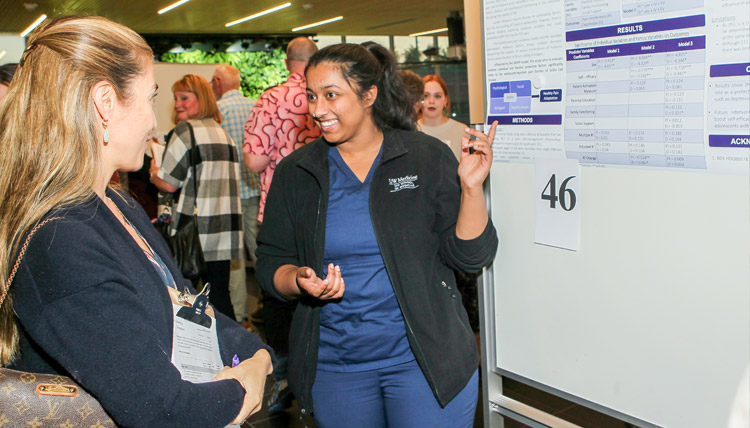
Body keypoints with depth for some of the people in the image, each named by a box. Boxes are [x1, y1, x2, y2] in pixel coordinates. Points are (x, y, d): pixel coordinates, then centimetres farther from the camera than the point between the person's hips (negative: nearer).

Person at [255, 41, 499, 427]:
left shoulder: (428, 158, -5)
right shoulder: (293, 174, 2)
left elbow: (469, 255, -6)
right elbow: (270, 265, 4)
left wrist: (471, 187, -20)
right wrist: (301, 280, -17)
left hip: (425, 358, -2)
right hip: (333, 364, 2)